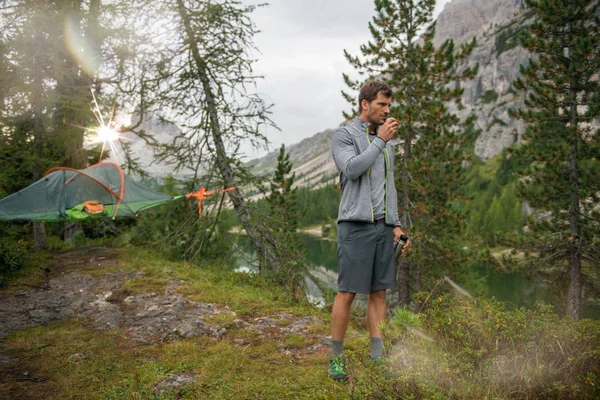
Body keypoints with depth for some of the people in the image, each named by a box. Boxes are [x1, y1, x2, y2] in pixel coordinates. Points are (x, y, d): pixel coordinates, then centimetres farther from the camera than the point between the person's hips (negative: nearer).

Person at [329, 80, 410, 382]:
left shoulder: (386, 142, 18)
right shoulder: (343, 135, -1)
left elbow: (389, 187, 19)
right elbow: (352, 169, -20)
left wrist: (396, 224, 11)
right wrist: (380, 140, -14)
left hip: (383, 227, 6)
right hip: (355, 225, -6)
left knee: (379, 292, 8)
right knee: (347, 292, -3)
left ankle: (377, 355, 16)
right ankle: (337, 356, 9)